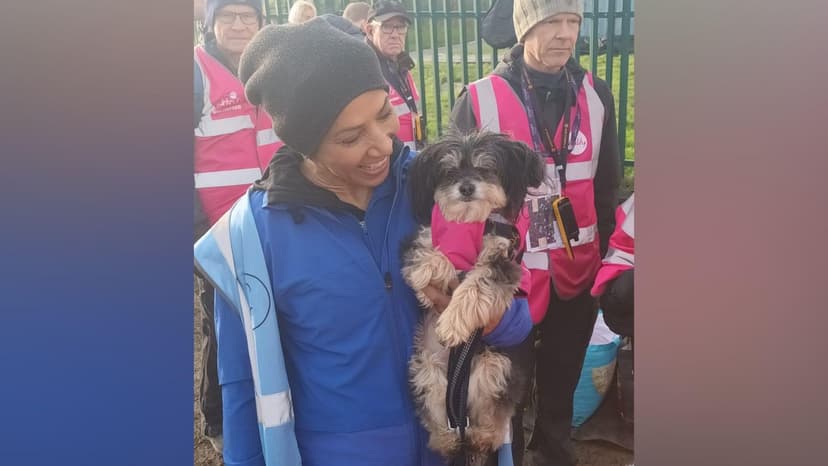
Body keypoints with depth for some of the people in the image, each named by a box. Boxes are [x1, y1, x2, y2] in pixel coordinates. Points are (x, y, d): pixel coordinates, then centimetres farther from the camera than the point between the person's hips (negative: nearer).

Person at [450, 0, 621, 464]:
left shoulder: (596, 95, 1)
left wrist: (606, 255, 8)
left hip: (578, 272, 3)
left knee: (563, 378, 20)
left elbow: (608, 186, 9)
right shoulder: (479, 100, -9)